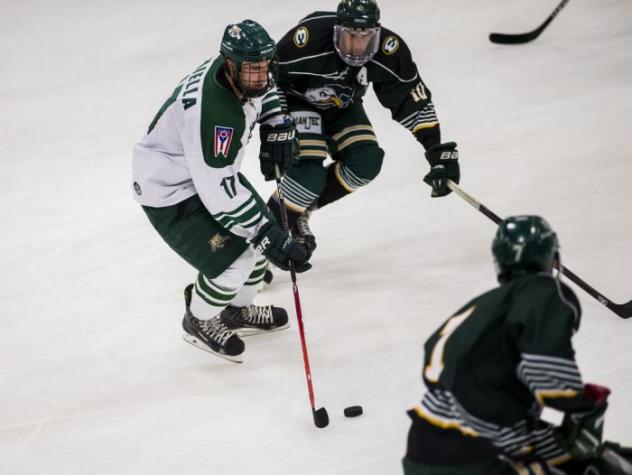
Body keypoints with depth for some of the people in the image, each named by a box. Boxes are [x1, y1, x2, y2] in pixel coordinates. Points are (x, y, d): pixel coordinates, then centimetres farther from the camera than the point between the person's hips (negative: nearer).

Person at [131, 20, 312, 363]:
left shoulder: (239, 71, -13)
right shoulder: (210, 111, -39)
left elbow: (263, 87, 16)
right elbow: (219, 192, -36)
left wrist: (277, 128, 2)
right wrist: (270, 237, -33)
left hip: (208, 171, 9)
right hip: (168, 192, -9)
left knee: (261, 234, 13)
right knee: (233, 263, -15)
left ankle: (237, 311, 36)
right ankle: (198, 321, 15)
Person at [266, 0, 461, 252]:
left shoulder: (389, 50, -26)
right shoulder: (310, 36, -37)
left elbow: (414, 100, -17)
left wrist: (439, 151, -22)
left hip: (341, 106, 5)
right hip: (296, 101, -5)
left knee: (366, 162, -10)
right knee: (310, 171, -23)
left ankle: (301, 209, 8)